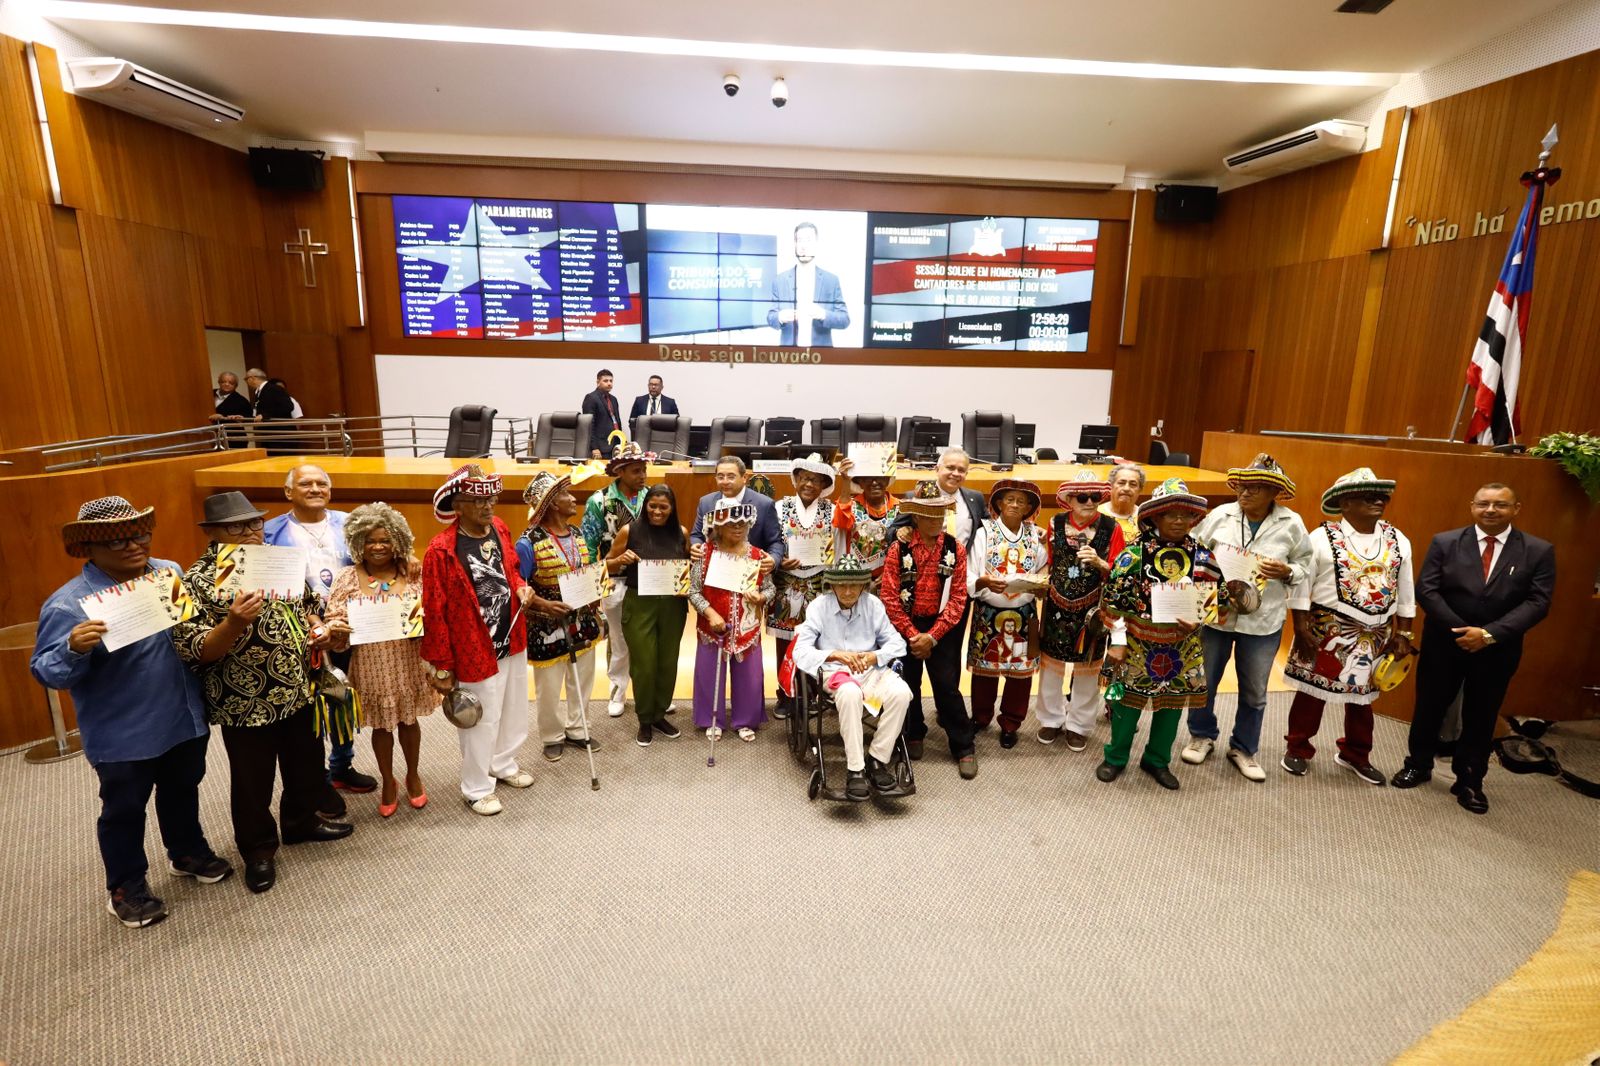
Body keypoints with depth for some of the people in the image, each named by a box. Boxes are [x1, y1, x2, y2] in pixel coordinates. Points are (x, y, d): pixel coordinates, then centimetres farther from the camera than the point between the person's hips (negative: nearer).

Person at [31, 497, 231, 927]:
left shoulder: (170, 571, -1)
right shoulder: (69, 602, -18)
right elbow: (47, 672, -17)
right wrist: (74, 648, -36)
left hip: (185, 718, 5)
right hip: (122, 734, -5)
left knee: (183, 789, 24)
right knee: (124, 809, 14)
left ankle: (187, 852, 46)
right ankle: (126, 888, 34)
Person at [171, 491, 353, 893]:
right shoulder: (197, 581, -14)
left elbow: (307, 603, 18)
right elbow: (195, 652, -19)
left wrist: (318, 627, -2)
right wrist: (234, 623, -35)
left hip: (298, 692, 6)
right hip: (246, 705, -5)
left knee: (306, 766, 21)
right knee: (252, 782, 13)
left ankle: (302, 822, 45)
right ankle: (258, 849, 34)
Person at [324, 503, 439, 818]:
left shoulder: (413, 573, -3)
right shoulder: (347, 579, -5)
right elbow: (335, 626, -3)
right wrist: (335, 631, -25)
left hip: (408, 663, 1)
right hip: (371, 666, 0)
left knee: (409, 720, 16)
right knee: (381, 725, 14)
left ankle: (413, 775, 39)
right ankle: (388, 782, 36)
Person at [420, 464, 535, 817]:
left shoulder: (499, 528, -2)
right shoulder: (441, 550, -22)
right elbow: (434, 613, -17)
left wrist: (520, 587, -6)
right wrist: (442, 668, -13)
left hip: (513, 643, 7)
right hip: (476, 652, -7)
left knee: (514, 710, 23)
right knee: (482, 721, 9)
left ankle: (503, 764, 47)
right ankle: (476, 789, 32)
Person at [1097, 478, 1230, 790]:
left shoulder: (1202, 556, -3)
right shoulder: (1135, 553, -13)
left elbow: (1219, 598, 4)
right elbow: (1113, 599, -11)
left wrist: (1196, 622, -15)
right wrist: (1117, 641, -11)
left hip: (1182, 647, 3)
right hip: (1137, 642, -3)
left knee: (1173, 703, 14)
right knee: (1128, 700, 8)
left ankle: (1157, 760, 34)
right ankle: (1116, 758, 27)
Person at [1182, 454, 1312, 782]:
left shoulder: (1291, 524, -5)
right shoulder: (1220, 515, -6)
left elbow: (1306, 565, 3)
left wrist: (1287, 572, -17)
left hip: (1262, 621, 0)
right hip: (1214, 614, 0)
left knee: (1254, 691, 13)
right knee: (1203, 681, 13)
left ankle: (1243, 748, 34)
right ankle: (1202, 735, 36)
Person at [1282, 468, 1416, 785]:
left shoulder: (1397, 541, 5)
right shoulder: (1322, 538, -10)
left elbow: (1405, 592, 11)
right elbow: (1301, 586, -11)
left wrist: (1402, 634, 9)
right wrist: (1302, 630, -14)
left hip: (1376, 636, 5)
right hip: (1326, 630, -4)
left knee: (1362, 694, 16)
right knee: (1312, 690, 5)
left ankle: (1355, 755, 35)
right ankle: (1298, 749, 23)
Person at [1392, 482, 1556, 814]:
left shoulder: (1539, 551, -3)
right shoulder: (1445, 542, -4)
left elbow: (1538, 602, -9)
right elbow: (1426, 590, -7)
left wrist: (1489, 634, -20)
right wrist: (1459, 630, -17)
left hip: (1497, 651, 0)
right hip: (1443, 644, 0)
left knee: (1481, 718, 12)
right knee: (1429, 708, 12)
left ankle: (1470, 781, 28)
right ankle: (1418, 765, 30)